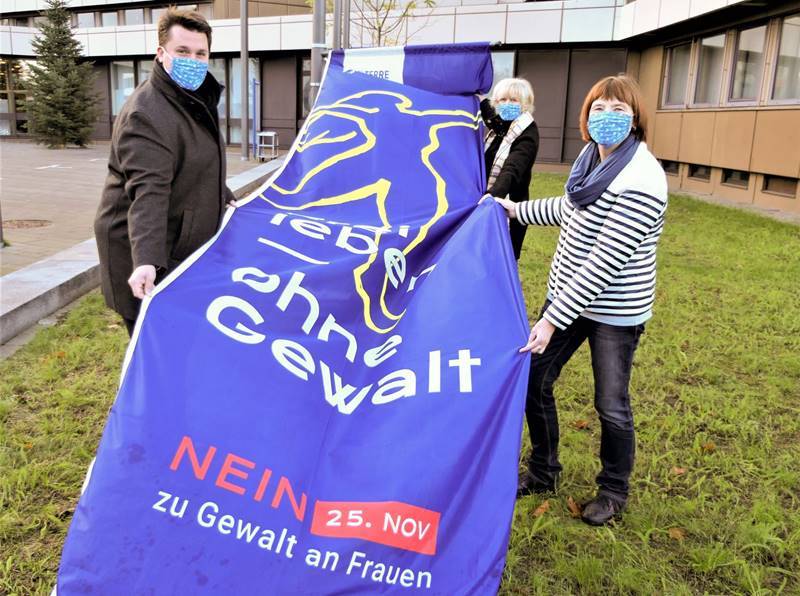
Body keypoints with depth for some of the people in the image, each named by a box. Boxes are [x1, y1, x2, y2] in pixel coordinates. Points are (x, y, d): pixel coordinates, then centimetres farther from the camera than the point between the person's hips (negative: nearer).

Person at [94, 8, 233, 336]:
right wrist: (146, 261, -44)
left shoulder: (196, 102, 11)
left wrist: (228, 202, 34)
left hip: (183, 253, 10)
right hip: (147, 261, -9)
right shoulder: (146, 114, -22)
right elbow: (148, 193, -35)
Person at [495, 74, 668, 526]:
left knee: (611, 404, 7)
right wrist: (517, 210, 27)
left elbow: (605, 263, -27)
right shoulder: (593, 156, 1)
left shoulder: (642, 181, -25)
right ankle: (543, 472, 33)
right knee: (533, 381, 12)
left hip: (615, 313, -8)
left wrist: (553, 319, -27)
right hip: (568, 296, 8)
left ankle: (614, 490, 34)